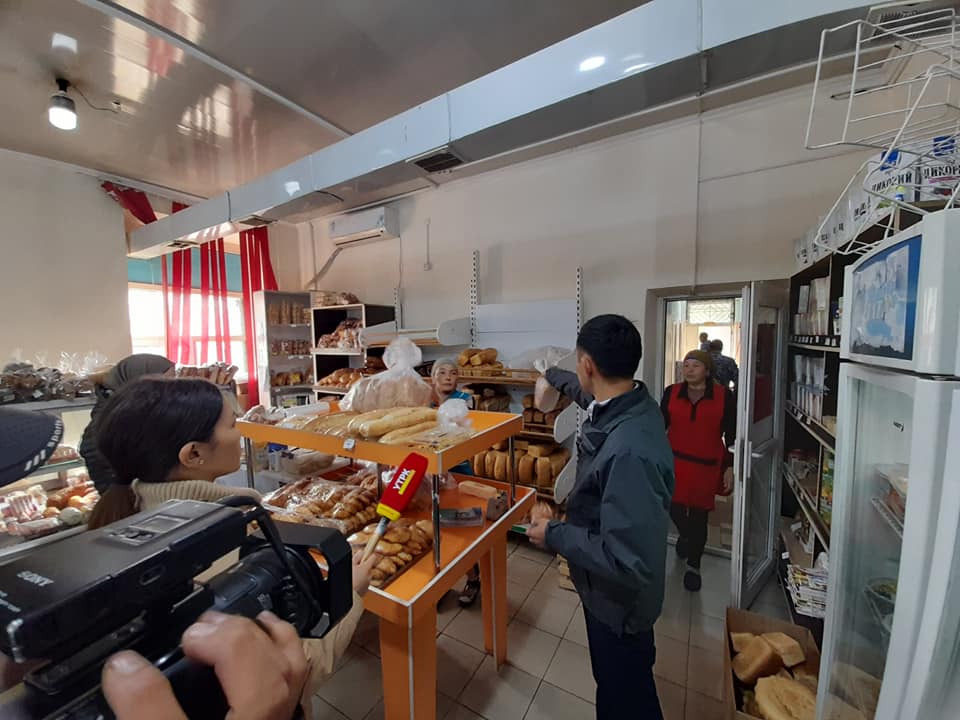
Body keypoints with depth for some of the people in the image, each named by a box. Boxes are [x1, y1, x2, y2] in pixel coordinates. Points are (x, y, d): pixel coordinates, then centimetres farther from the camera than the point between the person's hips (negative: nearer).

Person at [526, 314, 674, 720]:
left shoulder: (630, 452, -39)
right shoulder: (629, 404, -11)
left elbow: (629, 561, -35)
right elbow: (590, 394, 13)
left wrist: (555, 536, -22)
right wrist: (553, 376, 29)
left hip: (618, 601, -7)